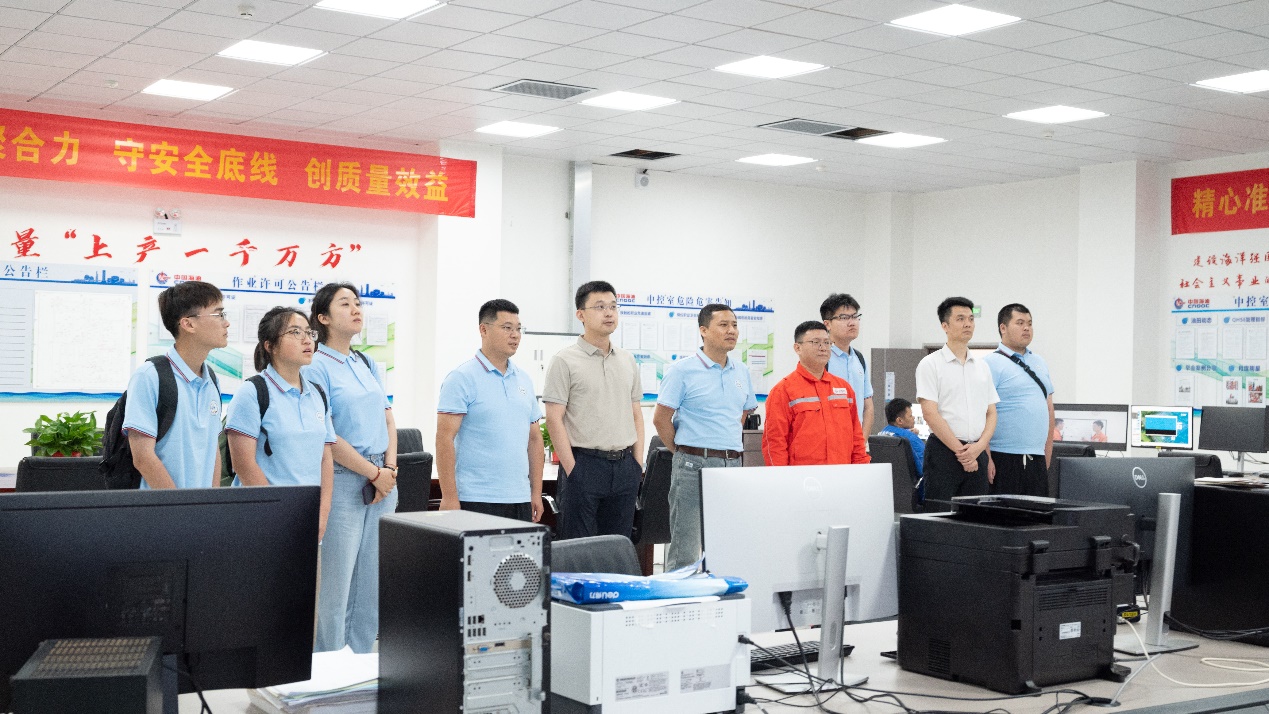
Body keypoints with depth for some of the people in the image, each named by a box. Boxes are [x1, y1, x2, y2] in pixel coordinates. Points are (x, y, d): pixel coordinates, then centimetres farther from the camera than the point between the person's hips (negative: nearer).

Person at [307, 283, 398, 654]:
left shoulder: (368, 365, 14)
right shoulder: (317, 367, -8)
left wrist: (390, 469, -2)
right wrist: (374, 473, -11)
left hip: (383, 480, 7)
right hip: (343, 482, -7)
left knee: (372, 580, 11)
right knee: (336, 581, -3)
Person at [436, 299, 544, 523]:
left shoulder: (524, 379, 14)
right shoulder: (462, 378, -6)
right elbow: (445, 438, -11)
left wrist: (536, 493, 12)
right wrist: (449, 498, -17)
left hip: (520, 500, 6)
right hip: (476, 501, -6)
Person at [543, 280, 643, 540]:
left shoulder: (627, 361, 13)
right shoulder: (565, 360, -4)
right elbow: (554, 419, -8)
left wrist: (638, 461, 8)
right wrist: (571, 469, -13)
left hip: (624, 465, 6)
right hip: (585, 463, -5)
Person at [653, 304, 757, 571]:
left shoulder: (741, 372, 12)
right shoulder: (683, 370, -6)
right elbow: (661, 418, -4)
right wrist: (685, 452, 3)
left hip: (733, 465, 6)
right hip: (694, 466, -6)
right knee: (686, 550, -5)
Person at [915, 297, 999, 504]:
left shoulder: (982, 367, 15)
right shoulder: (931, 364, -2)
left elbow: (991, 413, 12)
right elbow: (930, 414, -10)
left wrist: (979, 447, -5)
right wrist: (959, 450, -12)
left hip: (977, 452, 5)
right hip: (943, 451, -5)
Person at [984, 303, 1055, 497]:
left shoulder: (1039, 363, 18)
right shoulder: (991, 364, -5)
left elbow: (1049, 409, 21)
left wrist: (1047, 456, 15)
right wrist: (987, 459, -19)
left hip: (1037, 460, 7)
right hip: (1003, 459, -7)